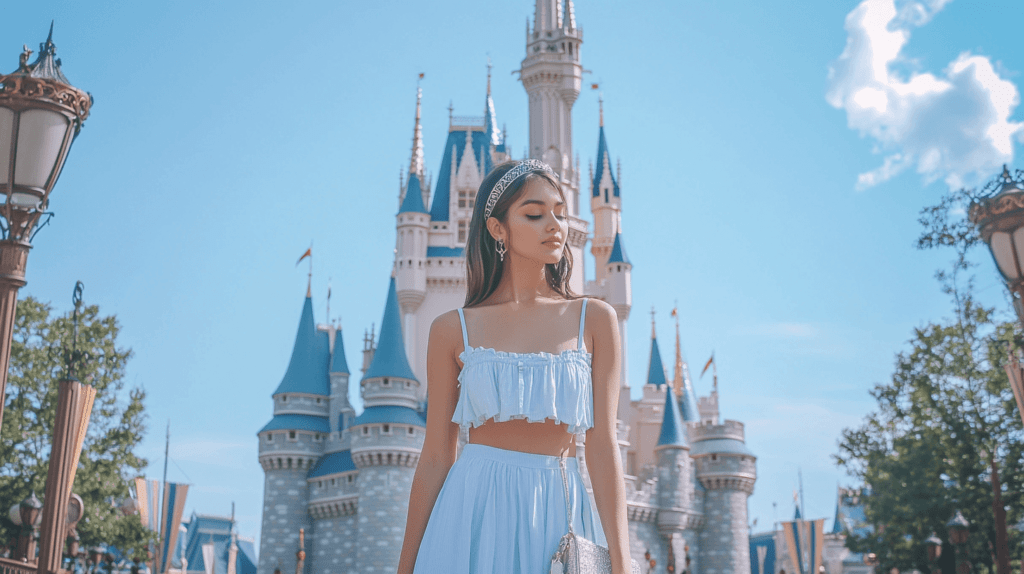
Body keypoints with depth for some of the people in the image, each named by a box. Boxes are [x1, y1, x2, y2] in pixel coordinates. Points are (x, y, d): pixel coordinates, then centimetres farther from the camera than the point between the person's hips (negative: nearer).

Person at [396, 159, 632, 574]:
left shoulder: (594, 320, 4)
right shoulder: (453, 330, 2)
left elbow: (603, 445, -1)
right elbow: (435, 457, 4)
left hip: (559, 517, 1)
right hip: (474, 512, -1)